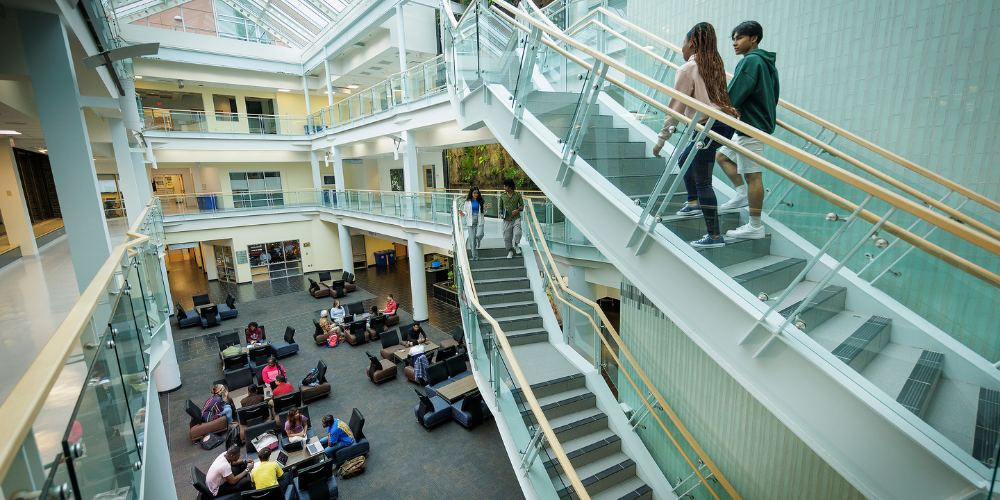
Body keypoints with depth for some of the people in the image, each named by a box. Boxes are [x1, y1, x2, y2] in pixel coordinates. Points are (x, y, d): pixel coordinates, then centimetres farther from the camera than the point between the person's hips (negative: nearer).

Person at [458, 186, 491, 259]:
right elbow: (465, 212, 9)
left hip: (479, 221, 1)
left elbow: (483, 213, 13)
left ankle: (477, 244, 17)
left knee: (479, 234, -22)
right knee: (472, 238, -2)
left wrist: (485, 209, -7)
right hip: (471, 221, 0)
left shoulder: (481, 201, 8)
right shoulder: (467, 202, 4)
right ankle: (475, 256, 7)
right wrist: (462, 214, -12)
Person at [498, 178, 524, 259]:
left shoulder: (518, 195, 0)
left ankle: (516, 245, 9)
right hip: (507, 220, 2)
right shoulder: (502, 196, 5)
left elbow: (522, 205, 7)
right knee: (507, 236, 4)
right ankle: (510, 251, 22)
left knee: (517, 233, -21)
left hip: (516, 218, -2)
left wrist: (518, 210, -12)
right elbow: (500, 206, 15)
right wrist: (501, 214, -3)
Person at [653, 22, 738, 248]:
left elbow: (676, 107, -8)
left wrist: (661, 139, -3)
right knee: (685, 159, 28)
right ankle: (694, 203, 38)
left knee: (703, 182, -7)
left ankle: (715, 236, -5)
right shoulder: (715, 64, 16)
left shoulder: (687, 69, -7)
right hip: (726, 122, 9)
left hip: (709, 126, -9)